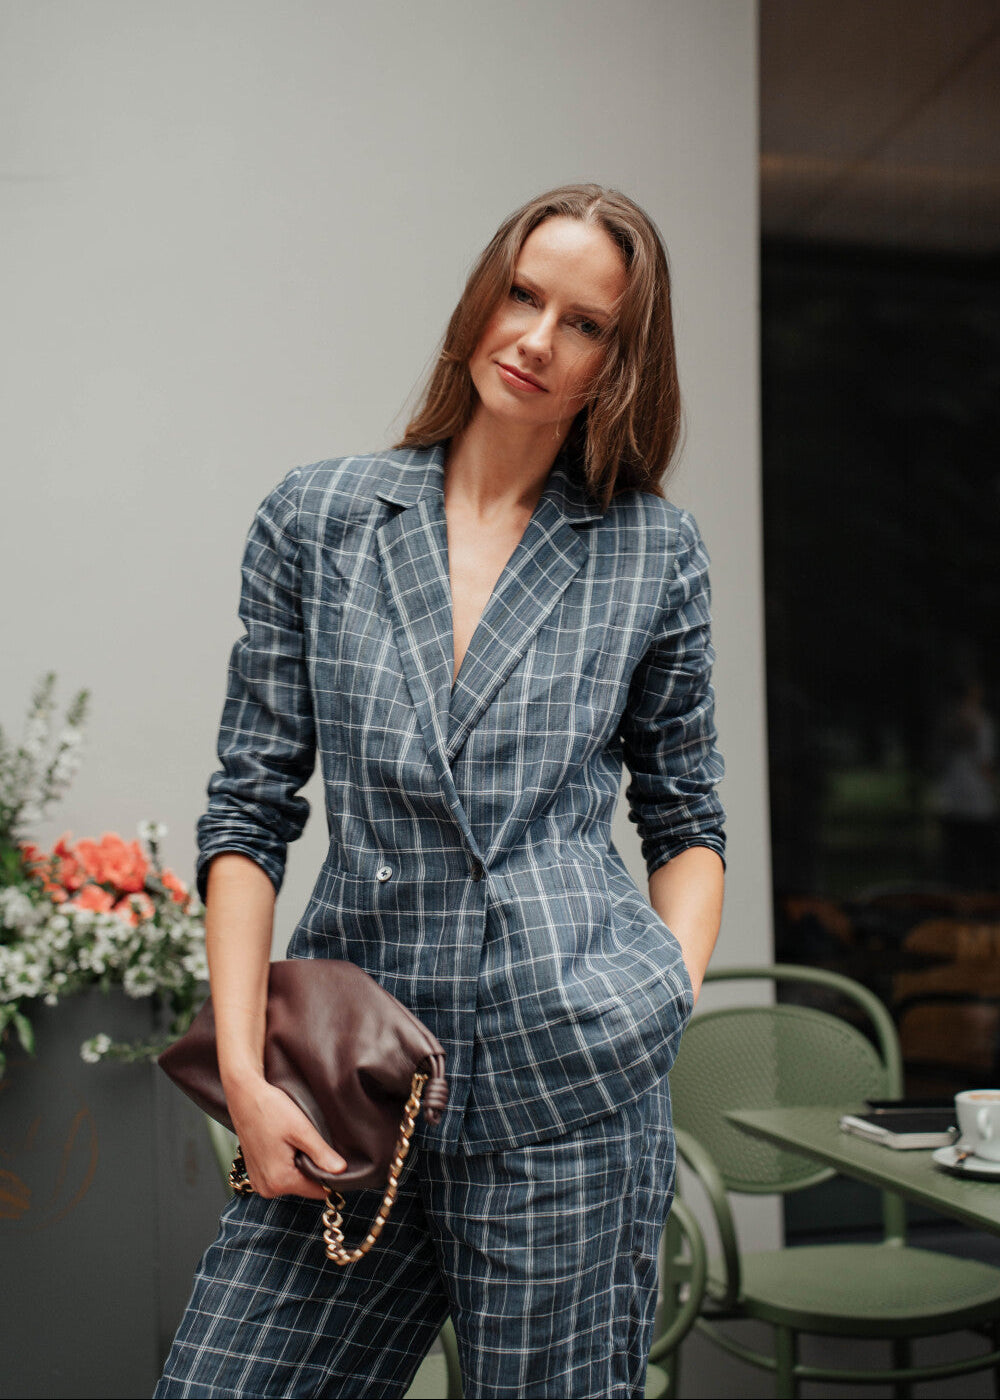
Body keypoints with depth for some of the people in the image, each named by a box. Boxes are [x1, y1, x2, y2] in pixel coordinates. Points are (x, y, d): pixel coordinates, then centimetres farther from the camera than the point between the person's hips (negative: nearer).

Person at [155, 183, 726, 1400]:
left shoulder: (653, 551, 5)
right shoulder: (313, 520, 5)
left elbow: (687, 821, 12)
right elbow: (248, 810, 3)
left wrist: (667, 1001, -3)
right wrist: (243, 1071, -4)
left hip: (567, 1078, -1)